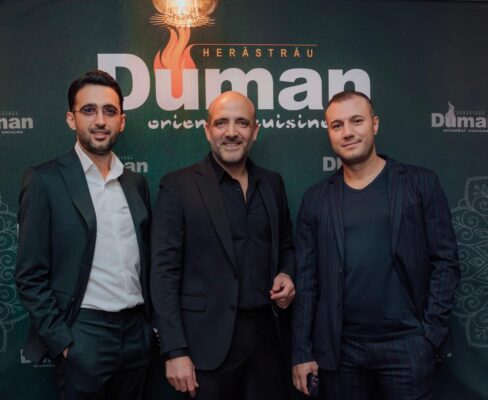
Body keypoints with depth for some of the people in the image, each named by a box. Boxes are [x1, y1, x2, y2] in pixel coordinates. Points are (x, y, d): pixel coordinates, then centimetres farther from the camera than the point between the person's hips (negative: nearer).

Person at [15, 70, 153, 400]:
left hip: (137, 332, 5)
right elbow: (31, 275, -8)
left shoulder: (136, 182, 8)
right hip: (84, 335, -5)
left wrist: (151, 322, 8)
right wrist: (61, 342, -12)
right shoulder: (45, 180, -7)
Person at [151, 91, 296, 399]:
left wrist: (286, 275, -2)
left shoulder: (272, 183, 7)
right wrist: (175, 351, -13)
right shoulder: (178, 186, -7)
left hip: (265, 333, 4)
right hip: (208, 341, -4)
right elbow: (164, 272, -9)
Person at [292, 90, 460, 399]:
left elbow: (445, 262, -1)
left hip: (406, 345, -2)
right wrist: (302, 351, 1)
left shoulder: (421, 184, -1)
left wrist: (430, 335, -8)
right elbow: (307, 279, 4)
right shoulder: (316, 198, 4)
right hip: (338, 349, 2)